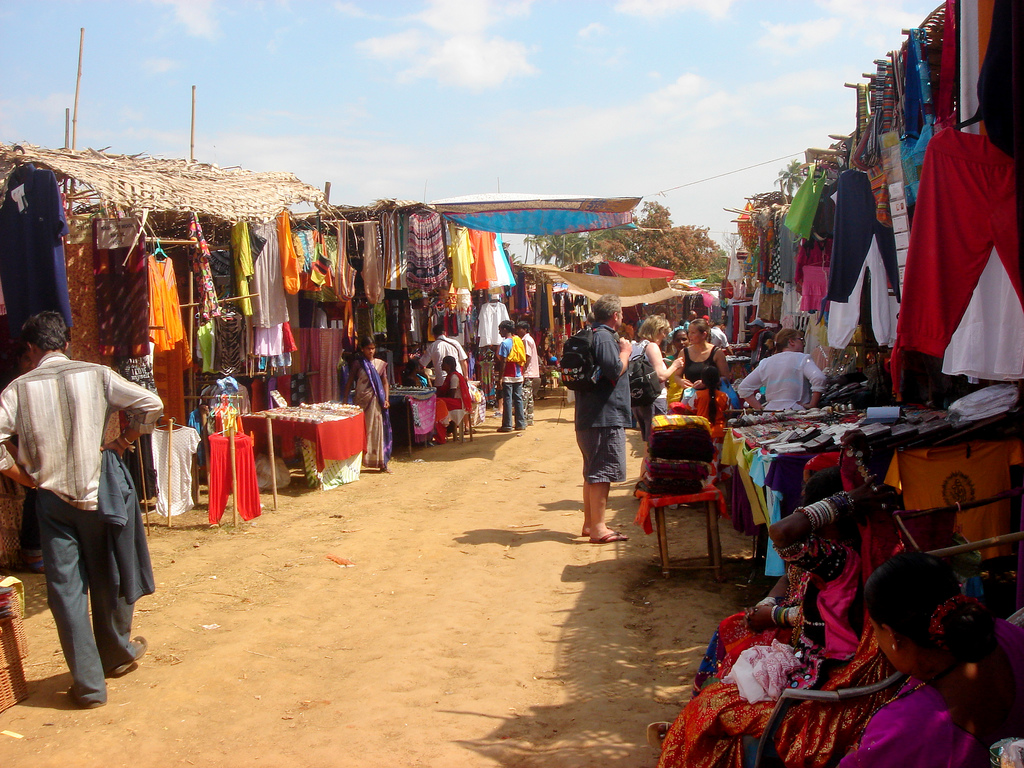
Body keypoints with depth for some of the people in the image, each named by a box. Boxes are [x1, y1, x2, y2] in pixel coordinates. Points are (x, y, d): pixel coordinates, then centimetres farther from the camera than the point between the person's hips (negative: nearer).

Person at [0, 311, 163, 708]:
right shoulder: (96, 374, -2)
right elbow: (150, 404, -7)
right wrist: (120, 443, 3)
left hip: (52, 498, 0)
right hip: (98, 491, 1)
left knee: (65, 587, 6)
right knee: (108, 579, 18)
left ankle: (88, 684, 9)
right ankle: (117, 654, 38)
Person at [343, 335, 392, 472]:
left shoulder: (380, 364, 8)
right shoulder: (357, 363, 1)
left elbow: (385, 383, 8)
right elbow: (350, 382, 4)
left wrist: (386, 399, -3)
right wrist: (345, 399, -2)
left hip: (376, 401, 2)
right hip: (361, 401, -2)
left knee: (377, 430, 2)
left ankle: (381, 463, 6)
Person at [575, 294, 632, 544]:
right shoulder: (605, 338, -15)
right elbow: (615, 370, -25)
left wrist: (621, 351, 22)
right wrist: (625, 352, -7)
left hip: (589, 417, 10)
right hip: (606, 416, -10)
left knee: (593, 472, 17)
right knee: (602, 472, -8)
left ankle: (590, 523, 24)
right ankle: (598, 528, -6)